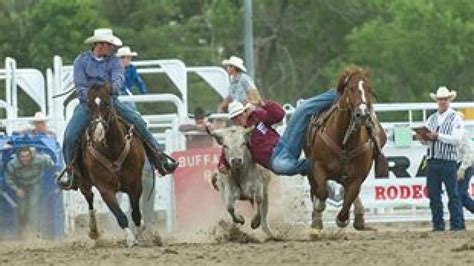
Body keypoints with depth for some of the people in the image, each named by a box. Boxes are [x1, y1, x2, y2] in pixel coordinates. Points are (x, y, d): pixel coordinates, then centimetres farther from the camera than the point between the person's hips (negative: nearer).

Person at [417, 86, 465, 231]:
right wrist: (423, 138, -8)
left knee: (453, 194, -4)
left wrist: (438, 136, -19)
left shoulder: (455, 119, 2)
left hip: (448, 161, -5)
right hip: (431, 161, 5)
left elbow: (457, 139, -11)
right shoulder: (431, 119, 17)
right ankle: (438, 224, 9)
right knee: (433, 195, 4)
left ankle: (457, 224, -3)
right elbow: (425, 141, 15)